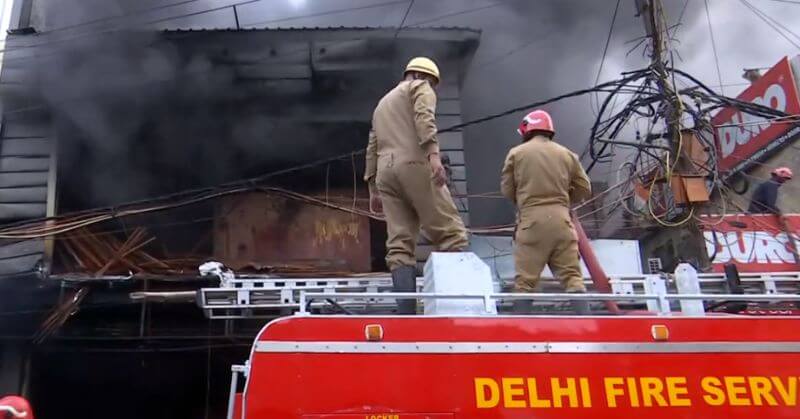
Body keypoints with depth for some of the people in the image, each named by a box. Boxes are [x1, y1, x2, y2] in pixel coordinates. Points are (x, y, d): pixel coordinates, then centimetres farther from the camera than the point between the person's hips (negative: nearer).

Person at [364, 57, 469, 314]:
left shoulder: (382, 103, 34)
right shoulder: (420, 88, 13)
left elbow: (372, 149, 29)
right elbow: (424, 118, -9)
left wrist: (373, 190, 27)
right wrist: (434, 155, -22)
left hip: (386, 172, 7)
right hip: (415, 165, -7)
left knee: (400, 245, -2)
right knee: (450, 233, -8)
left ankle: (406, 314, -12)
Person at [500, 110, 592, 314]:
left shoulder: (516, 153, 6)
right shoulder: (567, 154, 13)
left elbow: (507, 189, 9)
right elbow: (584, 189, 14)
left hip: (531, 219, -2)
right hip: (561, 218, 2)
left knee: (525, 279, 1)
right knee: (572, 276, 3)